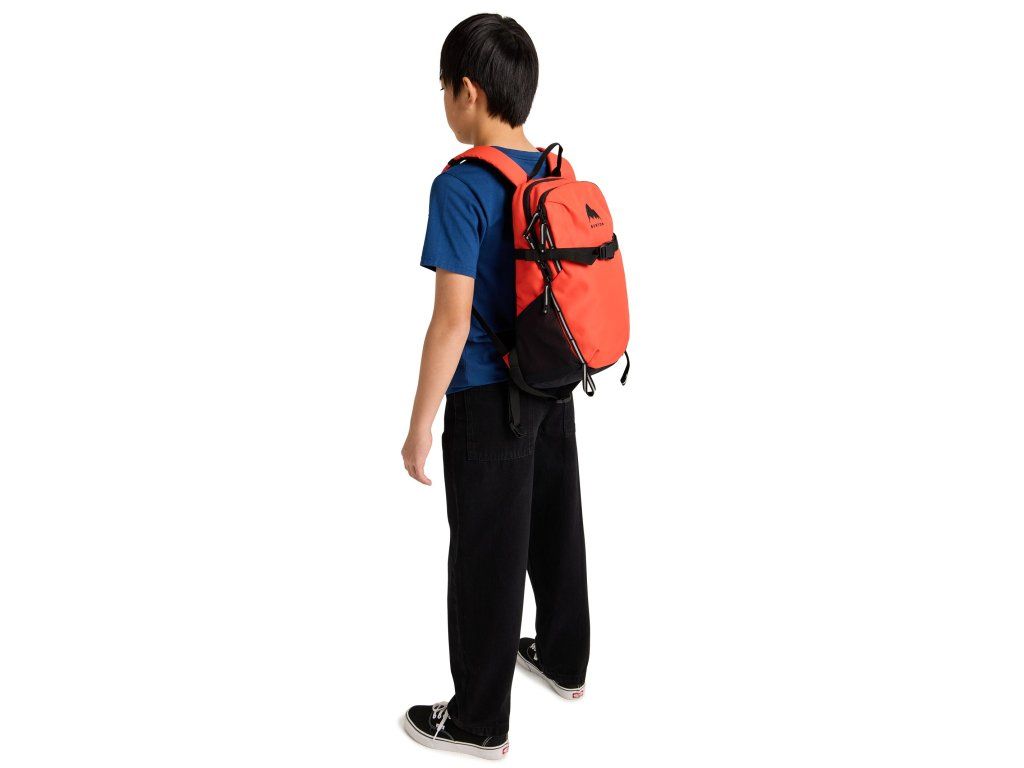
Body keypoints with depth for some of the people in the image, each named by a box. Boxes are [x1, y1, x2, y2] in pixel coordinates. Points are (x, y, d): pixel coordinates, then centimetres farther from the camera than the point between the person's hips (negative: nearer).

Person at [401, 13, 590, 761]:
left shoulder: (463, 185, -19)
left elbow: (453, 321, -21)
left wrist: (420, 424, -13)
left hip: (489, 401, -7)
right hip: (556, 387, 7)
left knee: (487, 557, 4)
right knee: (556, 529, 22)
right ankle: (565, 661, 42)